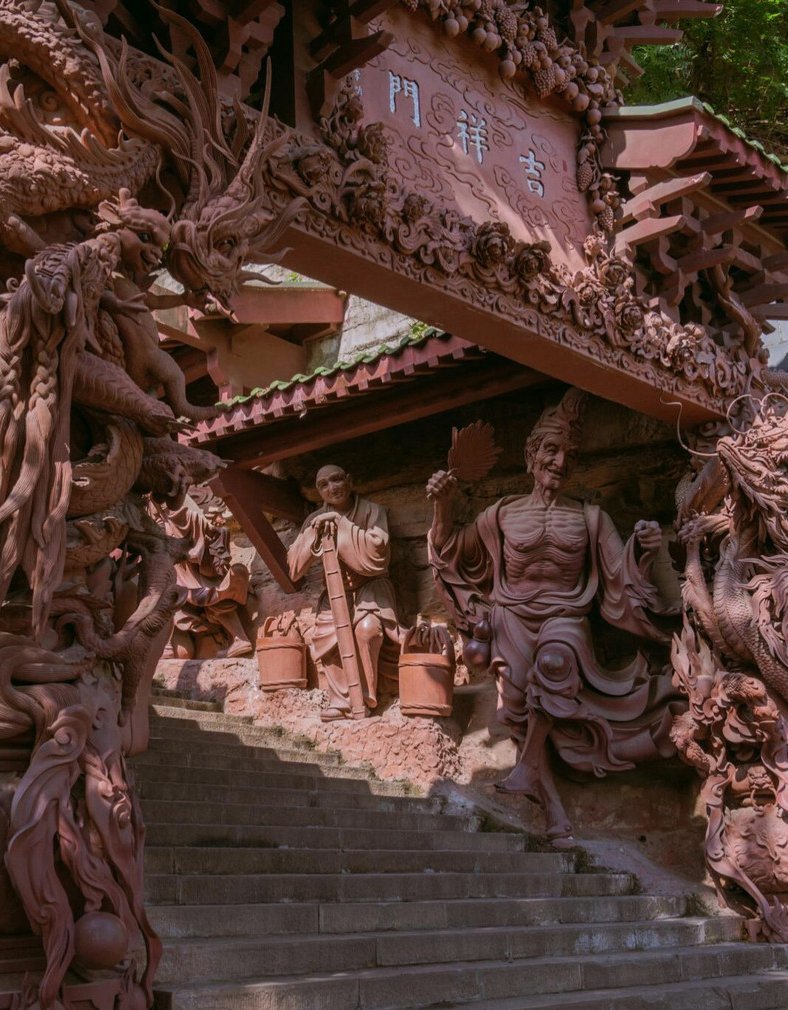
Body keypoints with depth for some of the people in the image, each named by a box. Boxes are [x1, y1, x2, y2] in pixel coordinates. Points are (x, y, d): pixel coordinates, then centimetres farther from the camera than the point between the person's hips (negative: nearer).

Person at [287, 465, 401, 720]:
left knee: (367, 628, -32)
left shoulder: (372, 511, -7)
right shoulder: (315, 520, 4)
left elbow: (376, 551, -21)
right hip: (336, 591, 4)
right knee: (328, 637, -22)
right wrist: (315, 534, -17)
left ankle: (364, 697, -16)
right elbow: (294, 567, -3)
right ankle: (340, 701, -11)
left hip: (370, 586, -4)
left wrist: (342, 525, -22)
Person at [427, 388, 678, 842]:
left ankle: (529, 769, -25)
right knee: (521, 709, -19)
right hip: (512, 619, 1)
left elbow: (621, 579, 3)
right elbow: (454, 552, 11)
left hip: (565, 620, -1)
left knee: (555, 659, -36)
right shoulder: (504, 513, 8)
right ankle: (553, 805, -9)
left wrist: (643, 550, -18)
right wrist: (443, 506, -6)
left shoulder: (590, 517, 7)